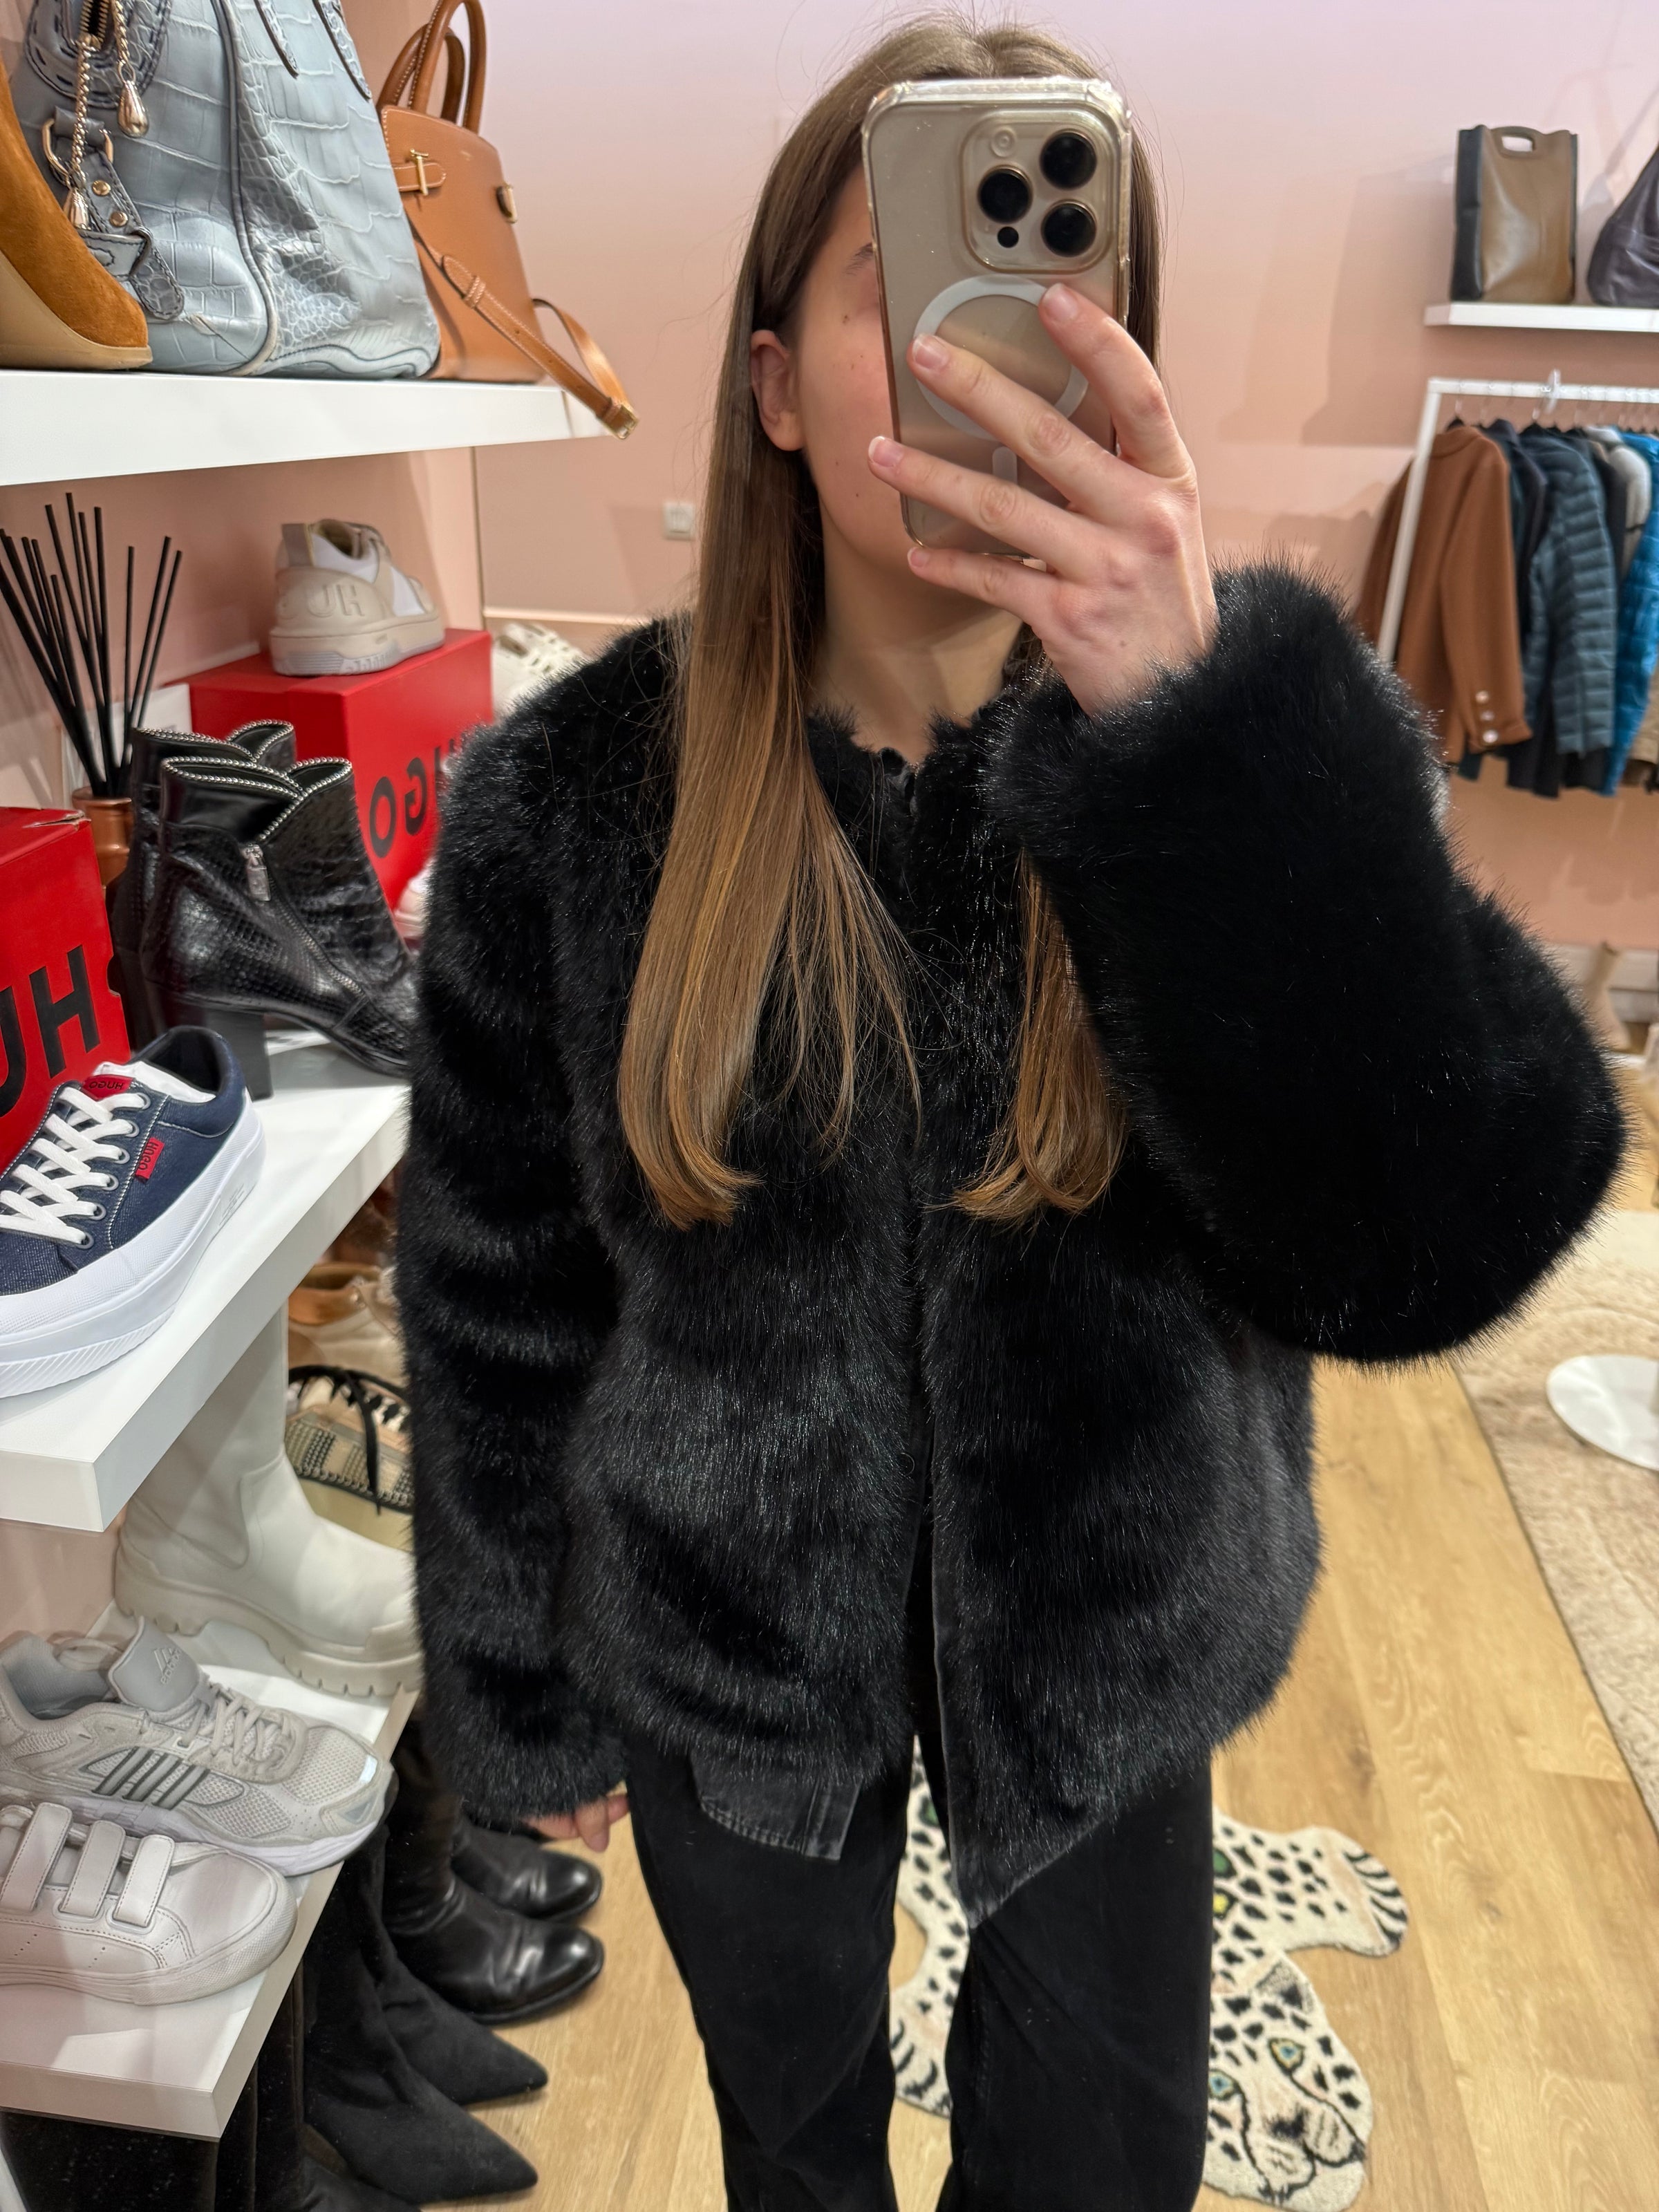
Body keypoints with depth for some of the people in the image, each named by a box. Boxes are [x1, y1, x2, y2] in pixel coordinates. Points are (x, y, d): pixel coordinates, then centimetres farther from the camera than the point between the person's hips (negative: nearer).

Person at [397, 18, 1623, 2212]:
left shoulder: (1249, 728, -15)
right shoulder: (569, 796, -16)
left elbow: (1422, 1251, -28)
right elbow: (500, 1290, -7)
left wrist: (1190, 730, -41)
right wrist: (521, 1688, 2)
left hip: (1106, 1638, 1)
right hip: (723, 1647, 1)